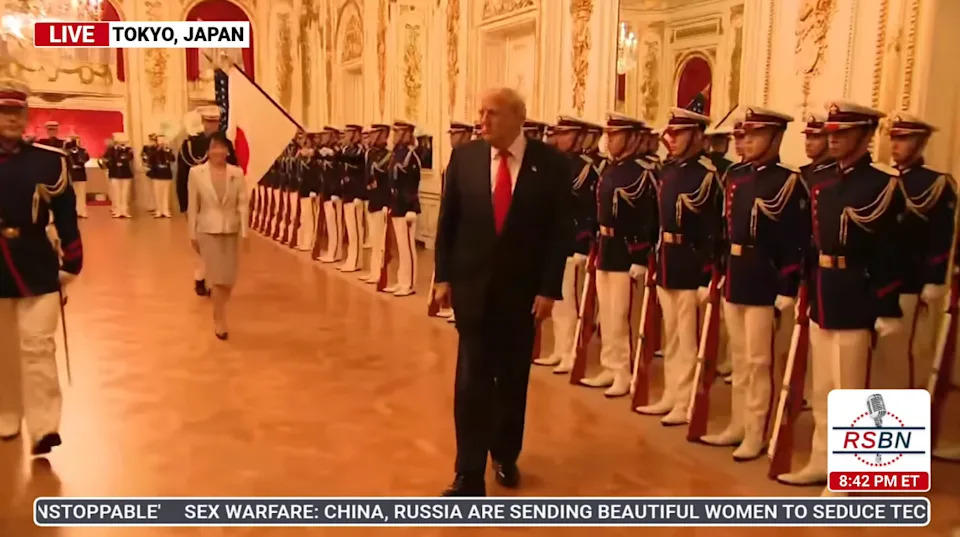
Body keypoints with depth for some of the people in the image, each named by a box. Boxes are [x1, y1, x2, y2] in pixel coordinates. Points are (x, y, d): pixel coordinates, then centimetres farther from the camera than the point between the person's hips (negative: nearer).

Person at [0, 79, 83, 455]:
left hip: (38, 266, -2)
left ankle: (43, 428, -2)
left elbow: (67, 218, 1)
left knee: (38, 346, -4)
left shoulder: (49, 161, -3)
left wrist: (70, 265, -1)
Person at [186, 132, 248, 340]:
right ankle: (220, 319, 13)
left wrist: (244, 232, -5)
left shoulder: (237, 173, -3)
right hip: (207, 230, -2)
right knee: (217, 277, -3)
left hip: (231, 230, 2)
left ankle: (218, 313, 33)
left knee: (229, 278, 6)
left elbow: (243, 204, -1)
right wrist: (192, 234, 1)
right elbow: (193, 206, -1)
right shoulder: (196, 173, -6)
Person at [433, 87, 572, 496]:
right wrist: (443, 277, 0)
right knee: (472, 379, 0)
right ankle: (470, 475, 8)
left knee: (513, 378, 13)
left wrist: (548, 289, -9)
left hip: (523, 288, 0)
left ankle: (506, 455, 34)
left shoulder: (550, 163, -6)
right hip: (472, 283, 1)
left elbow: (560, 230, -6)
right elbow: (447, 221, 4)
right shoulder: (464, 157, -1)